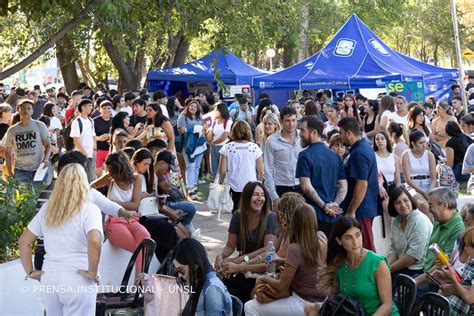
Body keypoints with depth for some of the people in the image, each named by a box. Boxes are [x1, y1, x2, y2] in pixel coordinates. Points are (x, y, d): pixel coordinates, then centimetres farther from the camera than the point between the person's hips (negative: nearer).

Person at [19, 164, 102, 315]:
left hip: (48, 279, 5)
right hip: (77, 281, -5)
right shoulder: (89, 210, -8)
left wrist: (30, 271, 13)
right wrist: (92, 273, -14)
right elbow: (94, 242, -24)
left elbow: (24, 241, 11)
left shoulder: (47, 209, 9)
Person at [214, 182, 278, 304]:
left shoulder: (270, 217, -9)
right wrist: (220, 255, -17)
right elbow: (230, 246, 5)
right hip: (242, 263, 5)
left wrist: (243, 259, -22)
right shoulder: (238, 216, 2)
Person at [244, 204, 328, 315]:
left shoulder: (295, 249, -25)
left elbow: (282, 286, -15)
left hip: (306, 305, -8)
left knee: (250, 307, 1)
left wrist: (265, 278, 0)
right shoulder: (322, 238, -6)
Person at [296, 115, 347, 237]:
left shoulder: (305, 155, -8)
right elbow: (343, 185, 9)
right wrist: (335, 204, -3)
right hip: (334, 216, 6)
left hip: (314, 214, -6)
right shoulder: (334, 156, 13)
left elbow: (306, 186, -16)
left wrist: (324, 206, -12)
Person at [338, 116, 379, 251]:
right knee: (367, 246, 15)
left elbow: (362, 185, -24)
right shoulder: (366, 146, 12)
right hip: (369, 207, 10)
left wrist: (351, 211, -20)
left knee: (365, 248, -3)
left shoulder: (358, 153, -20)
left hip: (360, 210, -10)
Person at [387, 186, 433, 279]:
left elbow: (414, 254, -20)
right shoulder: (396, 221, 8)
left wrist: (390, 269, -14)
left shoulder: (420, 221, -16)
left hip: (418, 270, -7)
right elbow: (393, 249, 10)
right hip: (403, 267, 7)